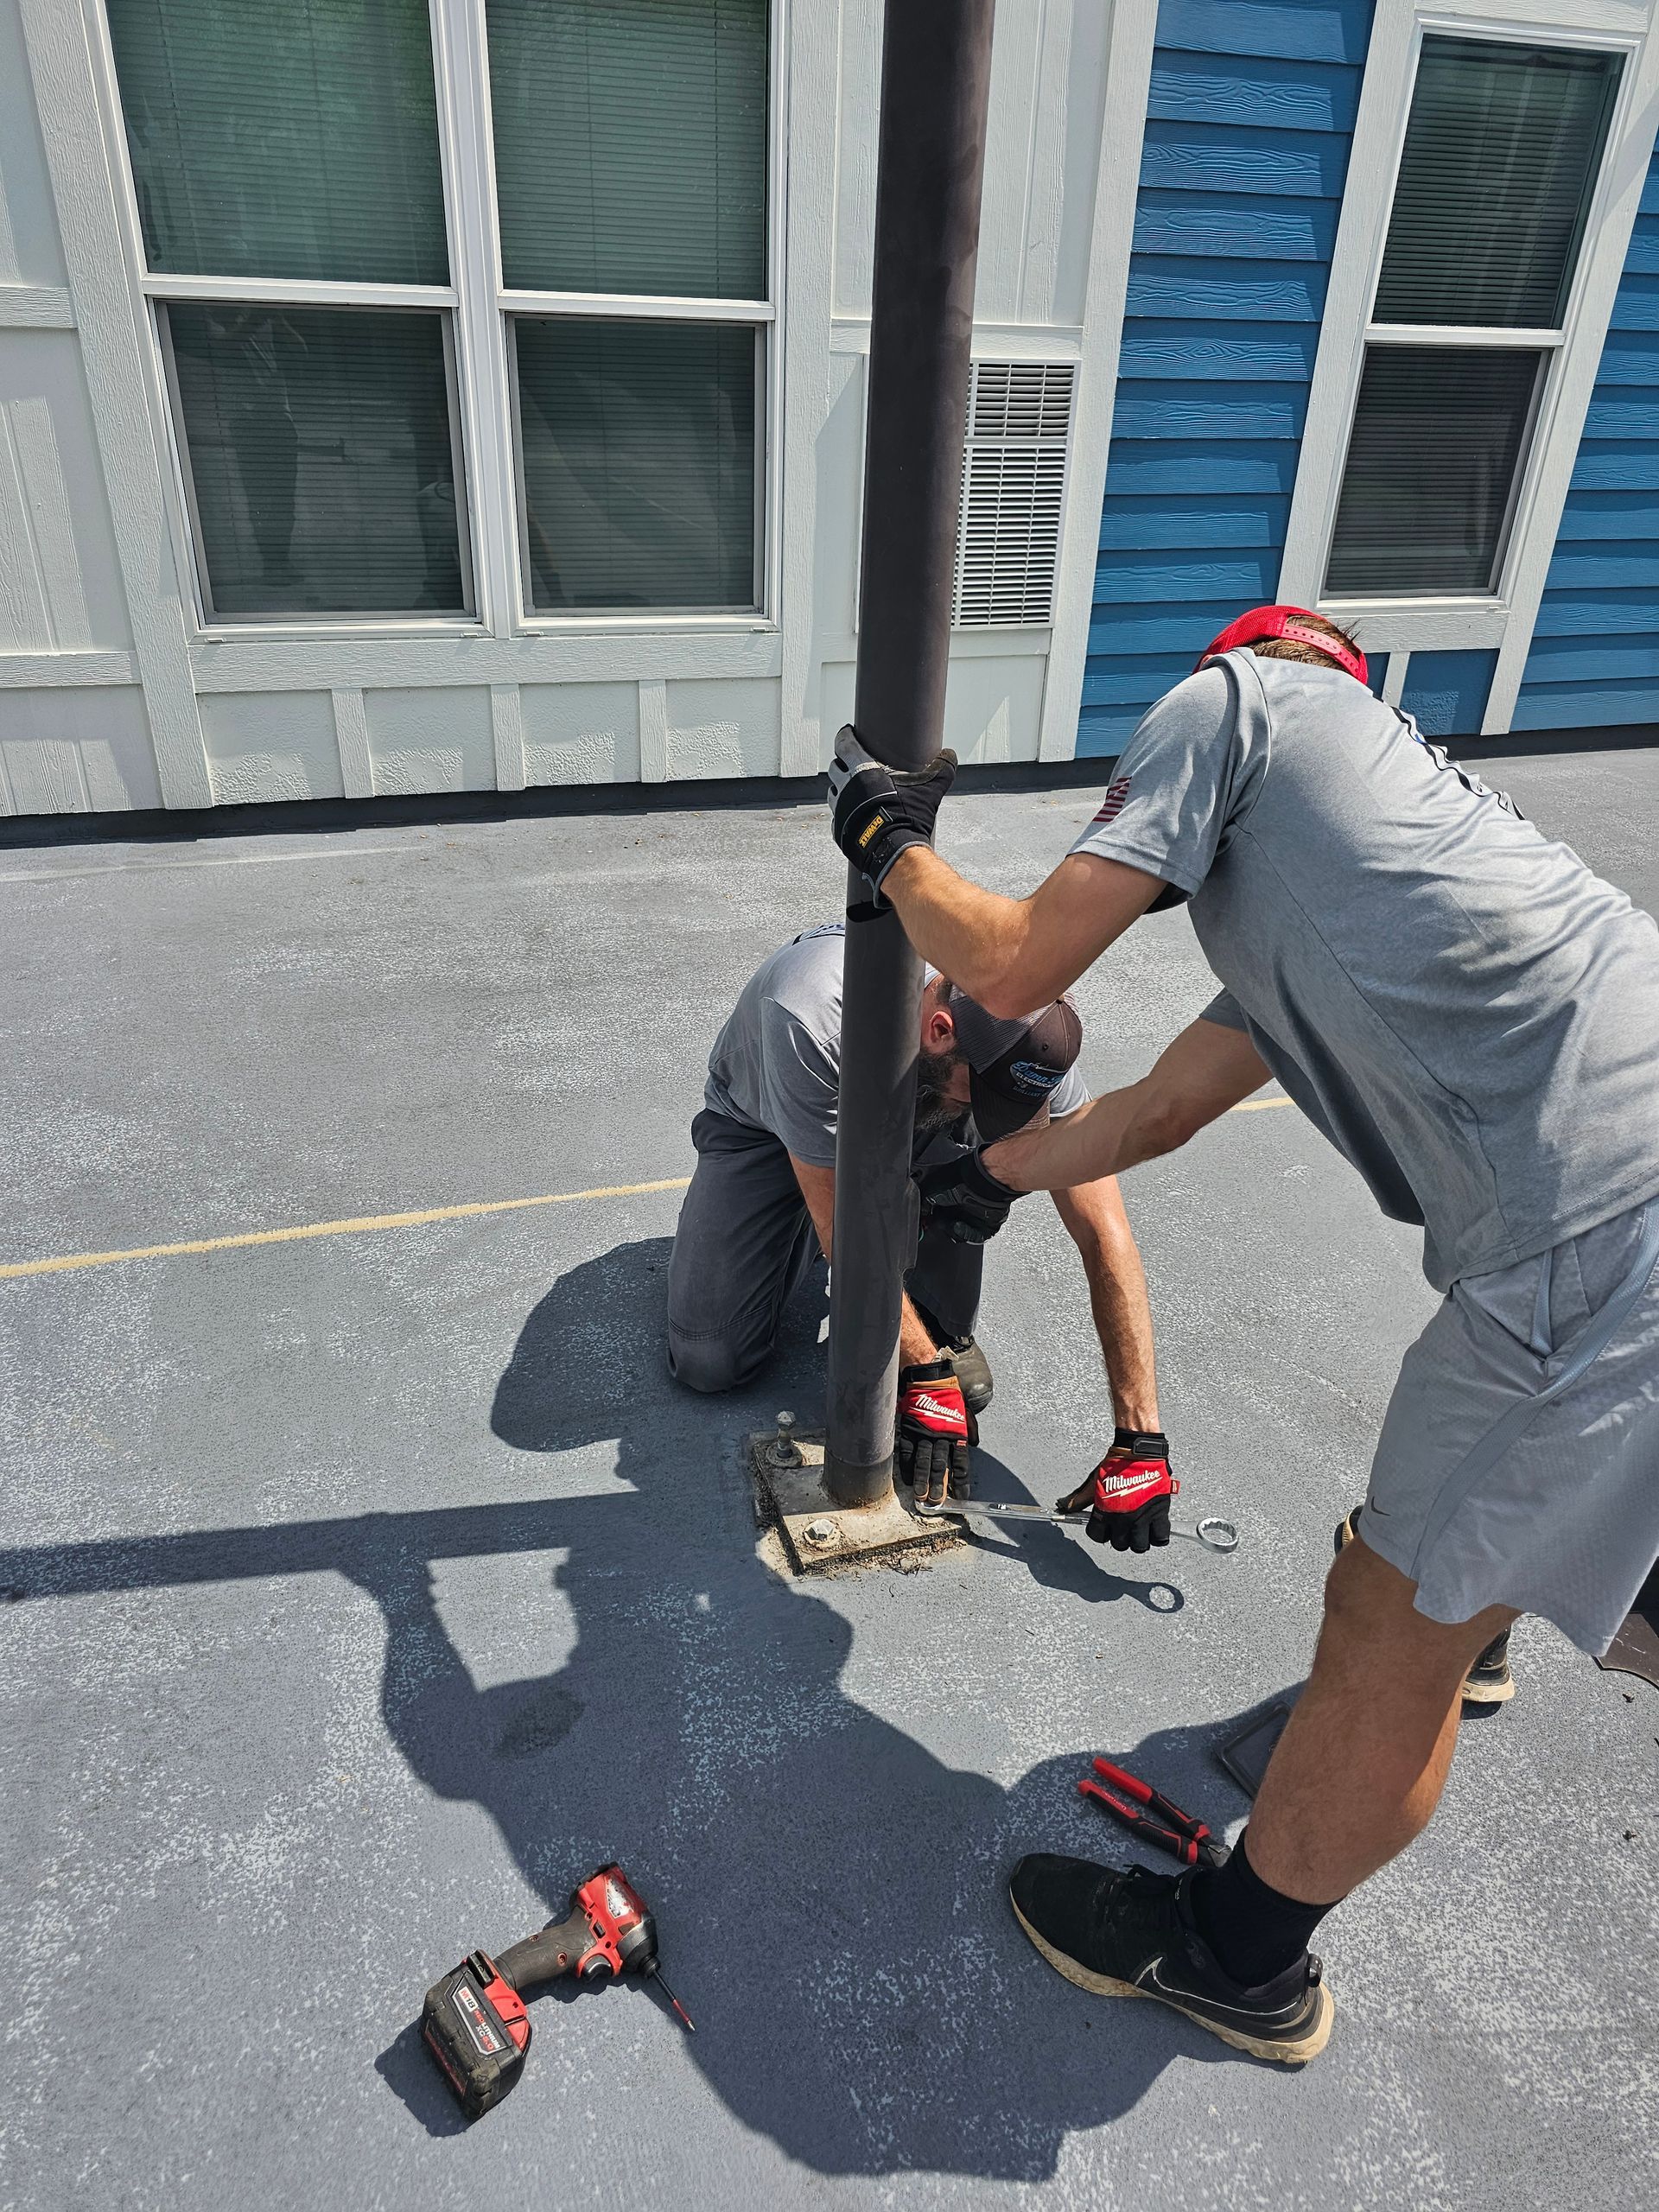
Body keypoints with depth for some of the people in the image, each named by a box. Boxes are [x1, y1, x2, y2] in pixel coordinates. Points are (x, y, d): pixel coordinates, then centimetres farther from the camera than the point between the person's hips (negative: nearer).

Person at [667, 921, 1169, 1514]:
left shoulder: (1022, 1032, -32)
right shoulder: (808, 1020, -44)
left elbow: (1106, 1237, -29)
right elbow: (843, 1224, -34)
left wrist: (1139, 1438, -31)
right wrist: (923, 1375, -31)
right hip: (760, 1124, -2)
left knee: (969, 1140, -35)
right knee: (708, 1362, -16)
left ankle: (944, 1326, -7)